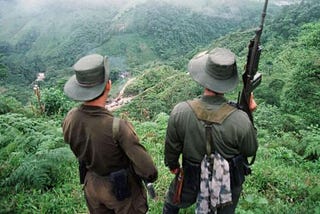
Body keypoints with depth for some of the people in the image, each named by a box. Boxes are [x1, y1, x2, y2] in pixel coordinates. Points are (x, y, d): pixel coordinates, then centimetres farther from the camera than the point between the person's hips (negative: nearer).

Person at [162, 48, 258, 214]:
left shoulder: (180, 112, -29)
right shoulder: (240, 120, -32)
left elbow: (171, 147, -11)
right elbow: (250, 151, -11)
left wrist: (172, 164, 10)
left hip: (192, 180, 1)